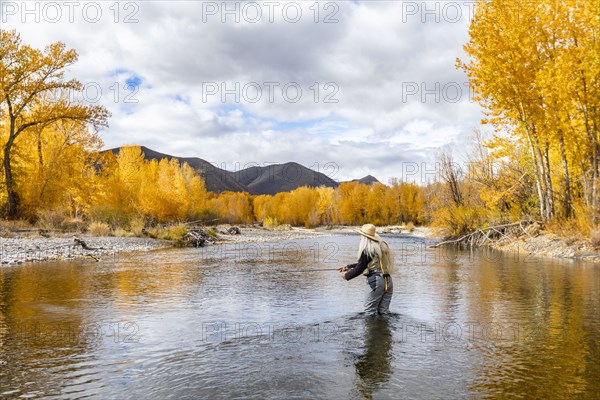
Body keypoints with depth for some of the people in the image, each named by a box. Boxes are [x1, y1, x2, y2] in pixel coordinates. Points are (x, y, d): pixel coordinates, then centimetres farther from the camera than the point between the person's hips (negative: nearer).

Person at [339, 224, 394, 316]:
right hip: (388, 281, 8)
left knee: (369, 311, 2)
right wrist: (348, 266, 24)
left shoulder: (368, 250, -13)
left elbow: (359, 269, -10)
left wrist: (346, 275, 7)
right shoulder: (383, 245, 13)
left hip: (376, 281, -8)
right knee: (384, 311, 12)